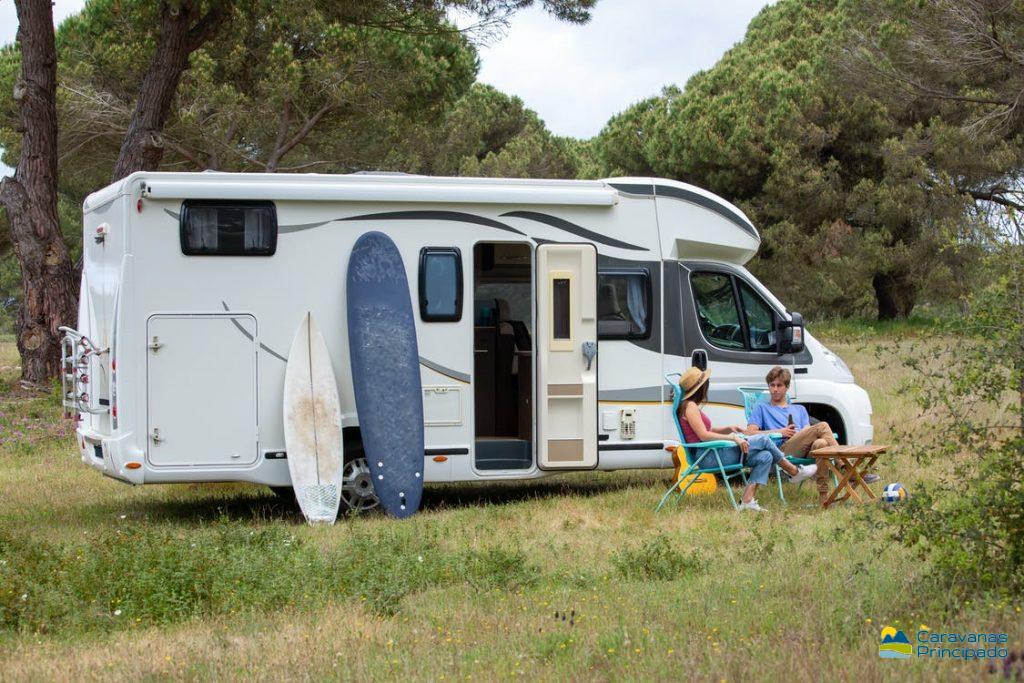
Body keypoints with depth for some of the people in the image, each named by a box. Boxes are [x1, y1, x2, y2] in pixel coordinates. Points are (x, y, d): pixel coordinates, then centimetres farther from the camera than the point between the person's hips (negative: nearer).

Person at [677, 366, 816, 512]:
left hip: (710, 454, 10)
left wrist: (728, 428, 7)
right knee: (763, 440, -10)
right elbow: (704, 435, -19)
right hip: (707, 456, -10)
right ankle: (795, 472, 7)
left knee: (765, 456, -2)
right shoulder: (690, 406, -11)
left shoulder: (692, 406, 20)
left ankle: (747, 500, -11)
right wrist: (734, 438, -18)